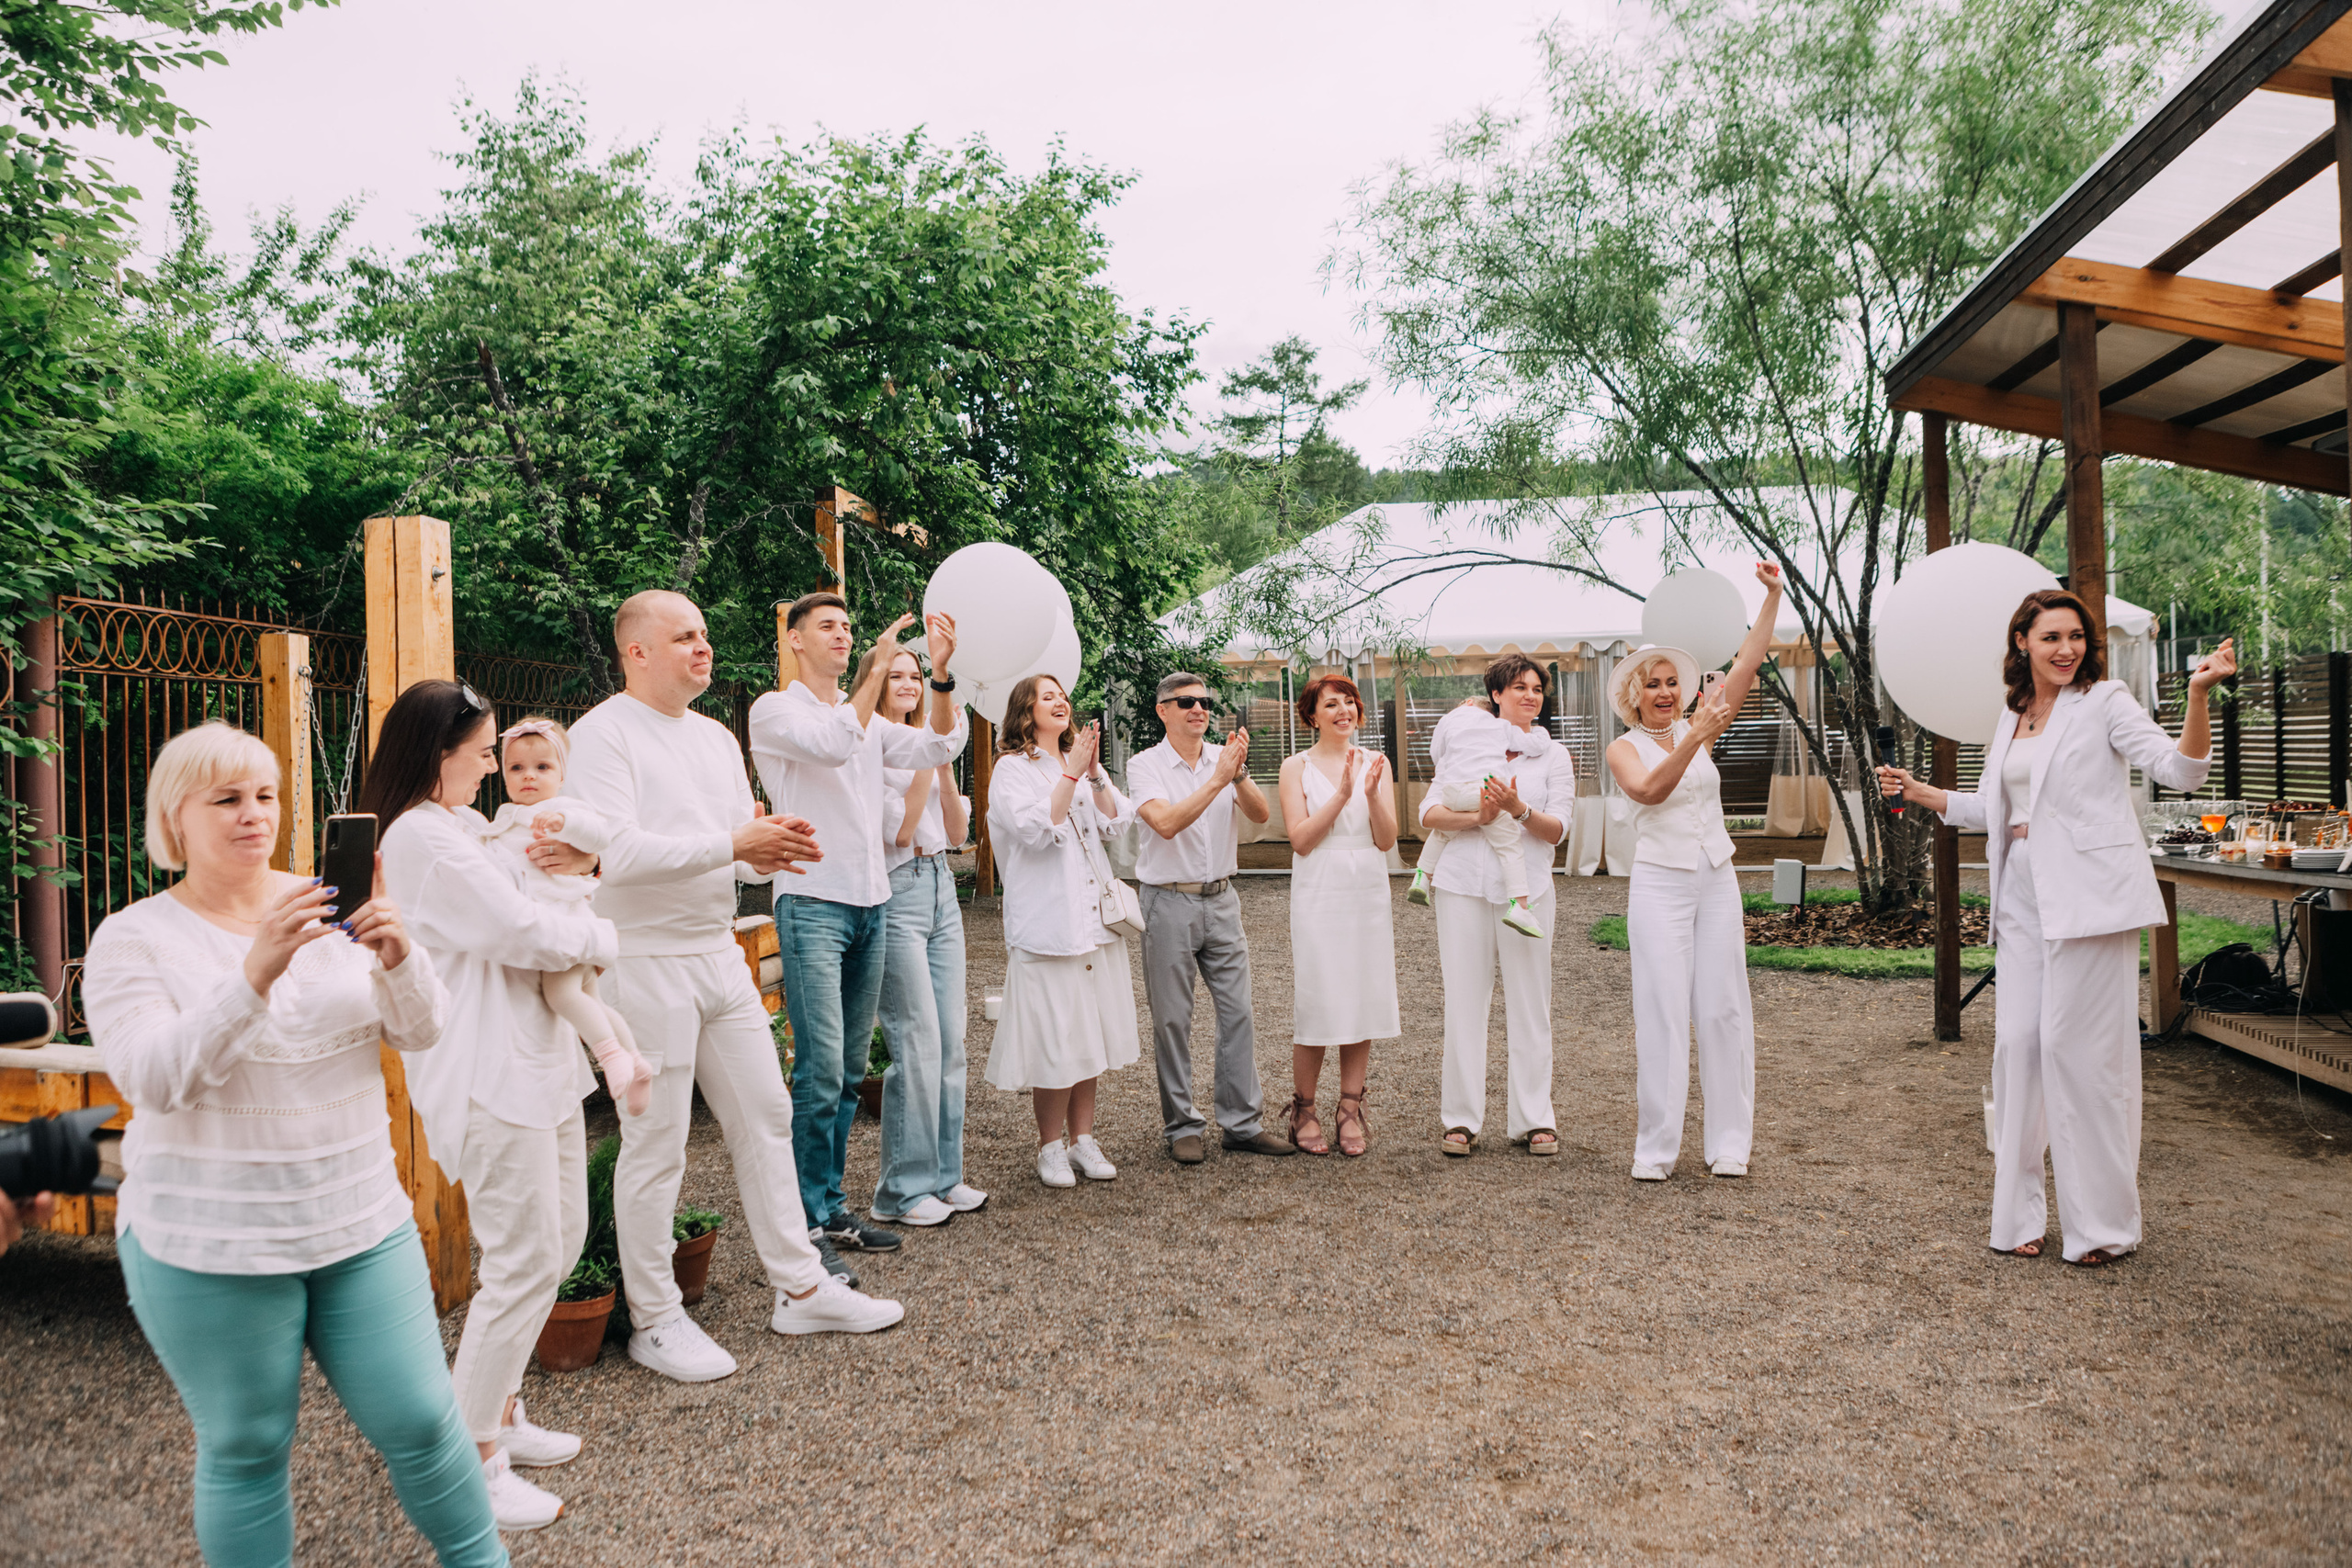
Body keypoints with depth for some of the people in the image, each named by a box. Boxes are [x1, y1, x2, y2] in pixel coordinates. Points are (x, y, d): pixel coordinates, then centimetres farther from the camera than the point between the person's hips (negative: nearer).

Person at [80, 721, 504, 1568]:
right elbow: (151, 1078, -18)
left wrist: (397, 956, -23)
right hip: (211, 1245, -2)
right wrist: (254, 974, -31)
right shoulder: (133, 939, -4)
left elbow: (423, 1034, -2)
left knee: (419, 1420, 7)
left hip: (361, 1223, 3)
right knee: (245, 1451, 9)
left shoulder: (330, 906, 3)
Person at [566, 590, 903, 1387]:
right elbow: (618, 850, -22)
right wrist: (733, 844, -22)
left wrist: (769, 852, -10)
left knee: (765, 1115, 11)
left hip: (719, 953, 8)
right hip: (645, 958, -8)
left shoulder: (717, 738, 14)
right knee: (655, 1143, 1)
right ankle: (654, 1321, 16)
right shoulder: (604, 733, -10)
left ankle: (800, 1287, 23)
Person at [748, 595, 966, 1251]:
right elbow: (833, 745, -20)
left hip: (872, 903, 7)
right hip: (814, 904, -6)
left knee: (851, 1070, 9)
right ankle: (812, 1220, 1)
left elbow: (939, 746, 3)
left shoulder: (869, 718, 18)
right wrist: (878, 667, -21)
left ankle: (830, 1203, 18)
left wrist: (940, 673, -10)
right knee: (821, 1071, -9)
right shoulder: (774, 710, 0)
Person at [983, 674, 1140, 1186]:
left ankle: (1083, 1138, 20)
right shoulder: (1012, 768, -2)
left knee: (1091, 1032, 9)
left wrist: (1095, 772, -8)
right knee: (1055, 1036, -4)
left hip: (1095, 918, 6)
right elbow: (1036, 829, -17)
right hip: (1047, 922, -6)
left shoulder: (1083, 760, 17)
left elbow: (1116, 822, 5)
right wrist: (1072, 774, -16)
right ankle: (1050, 1147, 10)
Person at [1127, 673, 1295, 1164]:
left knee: (1238, 1012, 5)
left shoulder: (1225, 758, 7)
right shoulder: (1145, 764, -5)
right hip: (1169, 901, -4)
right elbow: (1166, 823, -20)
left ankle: (1243, 1123, 14)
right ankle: (1182, 1127, 14)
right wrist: (1218, 779, -23)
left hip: (1221, 899, 4)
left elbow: (1261, 814, -6)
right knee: (1172, 1019, 3)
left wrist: (1239, 774, -24)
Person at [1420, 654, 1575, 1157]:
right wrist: (1476, 817, -17)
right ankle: (1461, 1119, 9)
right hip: (1464, 885, 0)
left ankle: (1533, 1119, 11)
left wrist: (1518, 809, -18)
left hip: (1527, 888, 0)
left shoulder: (1554, 755, 11)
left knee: (1530, 1004, 1)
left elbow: (1557, 830, 1)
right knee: (1464, 1001, 1)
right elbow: (1429, 813, 1)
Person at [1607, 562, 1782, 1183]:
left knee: (1724, 1009, 3)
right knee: (1662, 1013, -5)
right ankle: (1655, 1148, 1)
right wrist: (1693, 741, -32)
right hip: (1660, 885, -3)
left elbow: (1747, 666, 1)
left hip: (1717, 881, 4)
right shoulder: (1625, 748, 0)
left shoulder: (1700, 728, 9)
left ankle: (1729, 1142, 12)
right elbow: (1650, 790, -21)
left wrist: (1772, 597, -6)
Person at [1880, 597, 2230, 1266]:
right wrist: (1916, 792, 20)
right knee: (2018, 1044, 5)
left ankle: (2103, 1224, 9)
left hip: (2086, 898, -6)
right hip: (2022, 900, 6)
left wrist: (2199, 694, -25)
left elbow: (2179, 769, -12)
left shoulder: (2105, 701, 0)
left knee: (2078, 1050, -5)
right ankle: (2020, 1216, 15)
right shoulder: (2011, 716, 17)